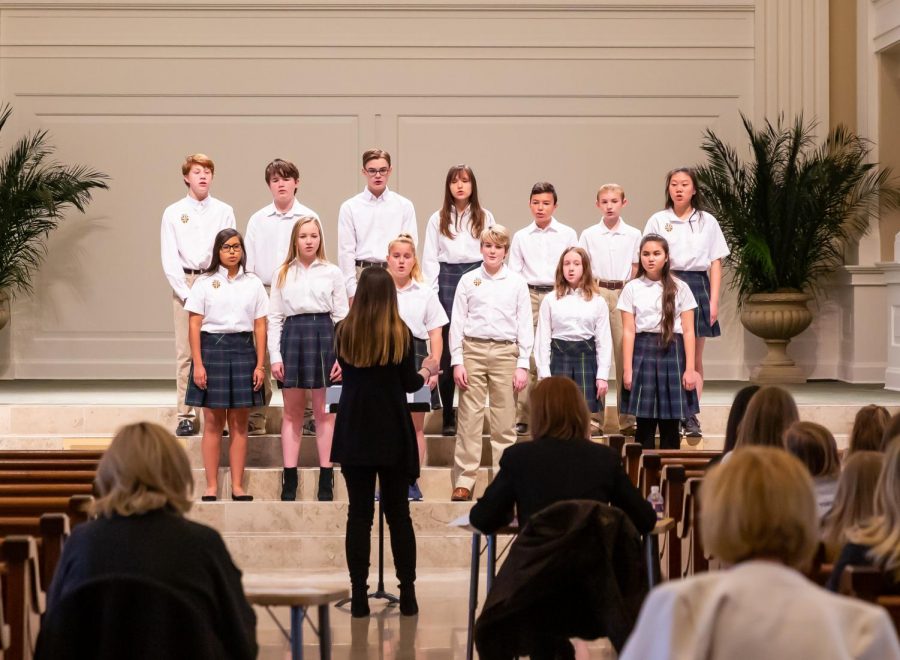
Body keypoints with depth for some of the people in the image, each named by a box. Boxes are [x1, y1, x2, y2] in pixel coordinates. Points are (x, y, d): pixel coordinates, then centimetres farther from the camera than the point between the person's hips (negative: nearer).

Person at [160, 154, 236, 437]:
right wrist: (187, 294, -5)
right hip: (185, 283, 0)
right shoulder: (173, 213, 7)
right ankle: (186, 416, 0)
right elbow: (169, 259, 4)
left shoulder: (224, 211, 7)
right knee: (185, 353, -2)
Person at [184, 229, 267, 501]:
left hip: (243, 349, 2)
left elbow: (260, 326, 6)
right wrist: (197, 364, -9)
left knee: (239, 422, 3)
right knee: (213, 422, 0)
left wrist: (260, 364, 0)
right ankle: (211, 486, 5)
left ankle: (237, 486, 8)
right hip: (212, 348, -2)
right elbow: (194, 325, -1)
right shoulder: (205, 282, 2)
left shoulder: (253, 283, 8)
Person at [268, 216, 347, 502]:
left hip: (324, 335, -1)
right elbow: (274, 317, 7)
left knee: (324, 412, 2)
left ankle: (326, 481, 6)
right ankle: (289, 481, 8)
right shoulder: (282, 274, 9)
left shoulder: (332, 273, 4)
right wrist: (274, 356, -1)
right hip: (292, 335, 1)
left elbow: (342, 316, 3)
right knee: (292, 413, 5)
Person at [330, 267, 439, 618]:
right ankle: (407, 594, 7)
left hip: (354, 432, 1)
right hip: (393, 432, -1)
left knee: (359, 513, 3)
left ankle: (359, 595, -1)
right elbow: (409, 384, -1)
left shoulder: (344, 331, 0)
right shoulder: (400, 332, -6)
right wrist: (427, 370, 19)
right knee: (398, 512, 6)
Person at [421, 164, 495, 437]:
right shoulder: (438, 219, 8)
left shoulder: (485, 217, 9)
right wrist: (430, 291, -3)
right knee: (446, 349, -1)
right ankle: (448, 416, 4)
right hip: (447, 279, 0)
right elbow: (430, 258, 6)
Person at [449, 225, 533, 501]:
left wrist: (523, 365, 0)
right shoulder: (468, 280, 7)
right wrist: (457, 361, 0)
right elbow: (457, 322, 7)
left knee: (505, 422, 1)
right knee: (469, 419, -3)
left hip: (505, 352, 0)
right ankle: (463, 482, 0)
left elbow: (525, 326, 6)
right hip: (473, 350, 0)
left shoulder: (516, 283, 7)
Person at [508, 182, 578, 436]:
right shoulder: (521, 237, 11)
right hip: (529, 296, 0)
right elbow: (513, 273, 11)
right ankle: (521, 417, -3)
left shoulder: (568, 235, 8)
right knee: (527, 356, -5)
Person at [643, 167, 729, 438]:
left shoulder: (707, 222, 8)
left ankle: (692, 417, 5)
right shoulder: (657, 221, 5)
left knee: (695, 357, 3)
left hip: (697, 286, 1)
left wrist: (714, 301, -1)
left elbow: (715, 264, 7)